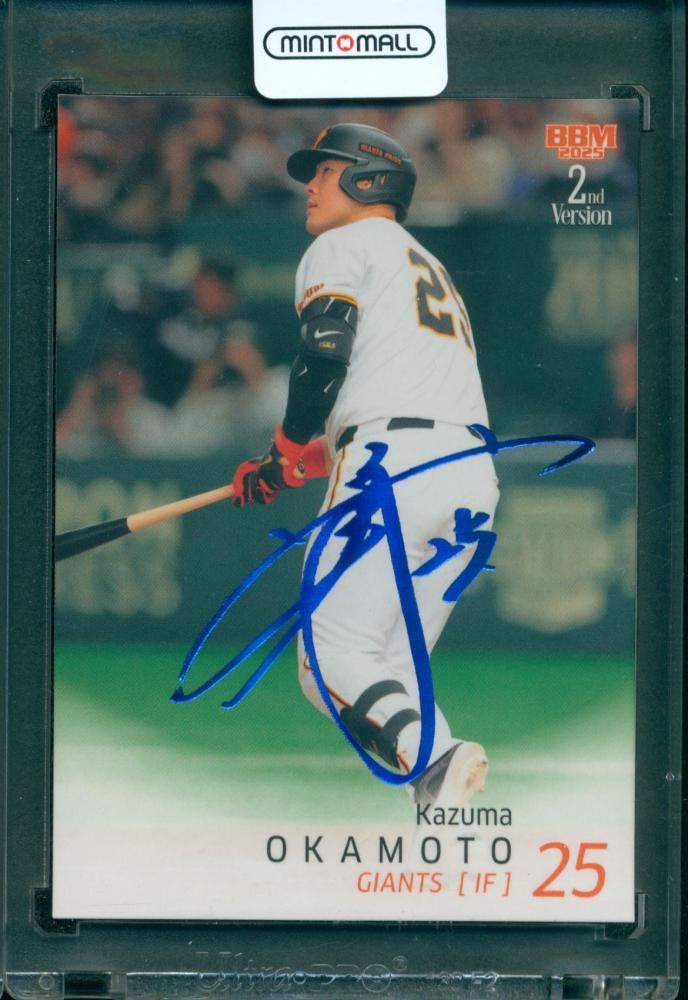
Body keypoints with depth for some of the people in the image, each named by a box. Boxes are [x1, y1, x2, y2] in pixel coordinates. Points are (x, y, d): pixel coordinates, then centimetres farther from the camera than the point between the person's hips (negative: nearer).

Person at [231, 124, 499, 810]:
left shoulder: (342, 246, 9)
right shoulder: (431, 270, 34)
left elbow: (324, 357, -9)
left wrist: (285, 456, 4)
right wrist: (286, 470, 31)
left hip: (395, 466, -8)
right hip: (474, 473, 8)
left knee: (332, 662, -8)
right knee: (389, 672, 10)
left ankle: (432, 758, -34)